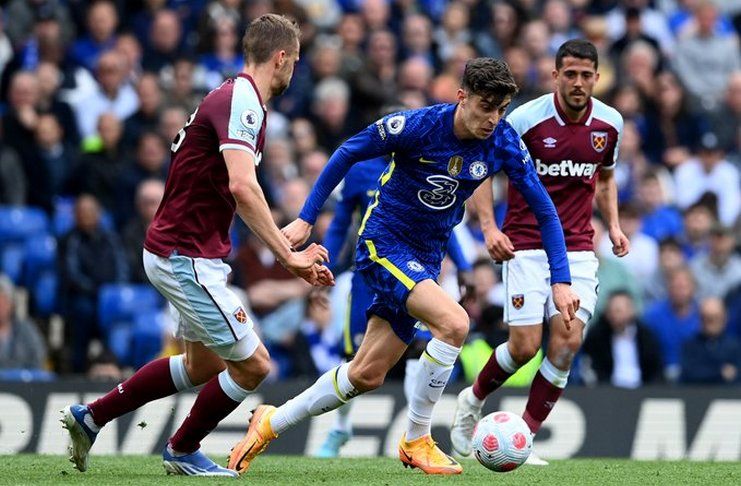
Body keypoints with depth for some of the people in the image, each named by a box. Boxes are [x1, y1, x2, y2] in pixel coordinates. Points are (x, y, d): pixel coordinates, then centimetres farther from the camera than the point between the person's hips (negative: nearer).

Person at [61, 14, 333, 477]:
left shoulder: (235, 98, 12)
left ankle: (91, 416, 30)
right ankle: (183, 451, 17)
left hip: (198, 256, 11)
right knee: (252, 364, -4)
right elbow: (242, 186, -34)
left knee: (201, 364, 23)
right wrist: (288, 255, -31)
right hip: (186, 258, -11)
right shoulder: (241, 101, -21)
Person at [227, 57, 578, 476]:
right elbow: (348, 154, -6)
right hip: (383, 242, -6)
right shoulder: (417, 126, -20)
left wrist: (561, 280, -9)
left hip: (426, 259, 6)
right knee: (454, 322, -28)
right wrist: (306, 219, -5)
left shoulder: (503, 143, -9)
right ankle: (416, 440, -13)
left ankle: (271, 422, 24)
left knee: (367, 376, 7)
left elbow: (544, 209, -2)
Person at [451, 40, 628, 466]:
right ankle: (473, 399, 22)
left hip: (578, 247, 4)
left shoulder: (610, 124, 2)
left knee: (569, 339, -12)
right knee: (525, 346, -10)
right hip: (526, 246, -3)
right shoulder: (527, 119, -12)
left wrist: (613, 225, 6)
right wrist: (489, 226, -15)